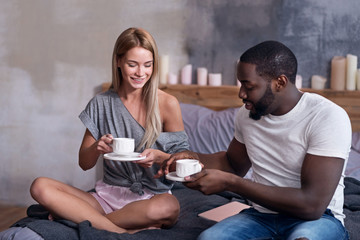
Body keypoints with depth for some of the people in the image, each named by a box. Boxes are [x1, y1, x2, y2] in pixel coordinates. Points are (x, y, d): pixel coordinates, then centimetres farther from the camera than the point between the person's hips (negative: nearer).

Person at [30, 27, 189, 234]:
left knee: (169, 207, -39)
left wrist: (159, 157, -21)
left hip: (152, 197, -2)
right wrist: (96, 148, -15)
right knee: (40, 187, -20)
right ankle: (126, 232, -25)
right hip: (108, 195, 3)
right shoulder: (101, 104, 5)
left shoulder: (168, 104, -3)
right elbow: (85, 163, 8)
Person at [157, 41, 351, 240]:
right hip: (262, 215, 5)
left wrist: (229, 182, -24)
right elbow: (234, 163, 21)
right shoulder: (247, 113, 3)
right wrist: (195, 158, -2)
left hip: (317, 218, -4)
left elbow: (312, 205, -24)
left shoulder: (328, 117, -18)